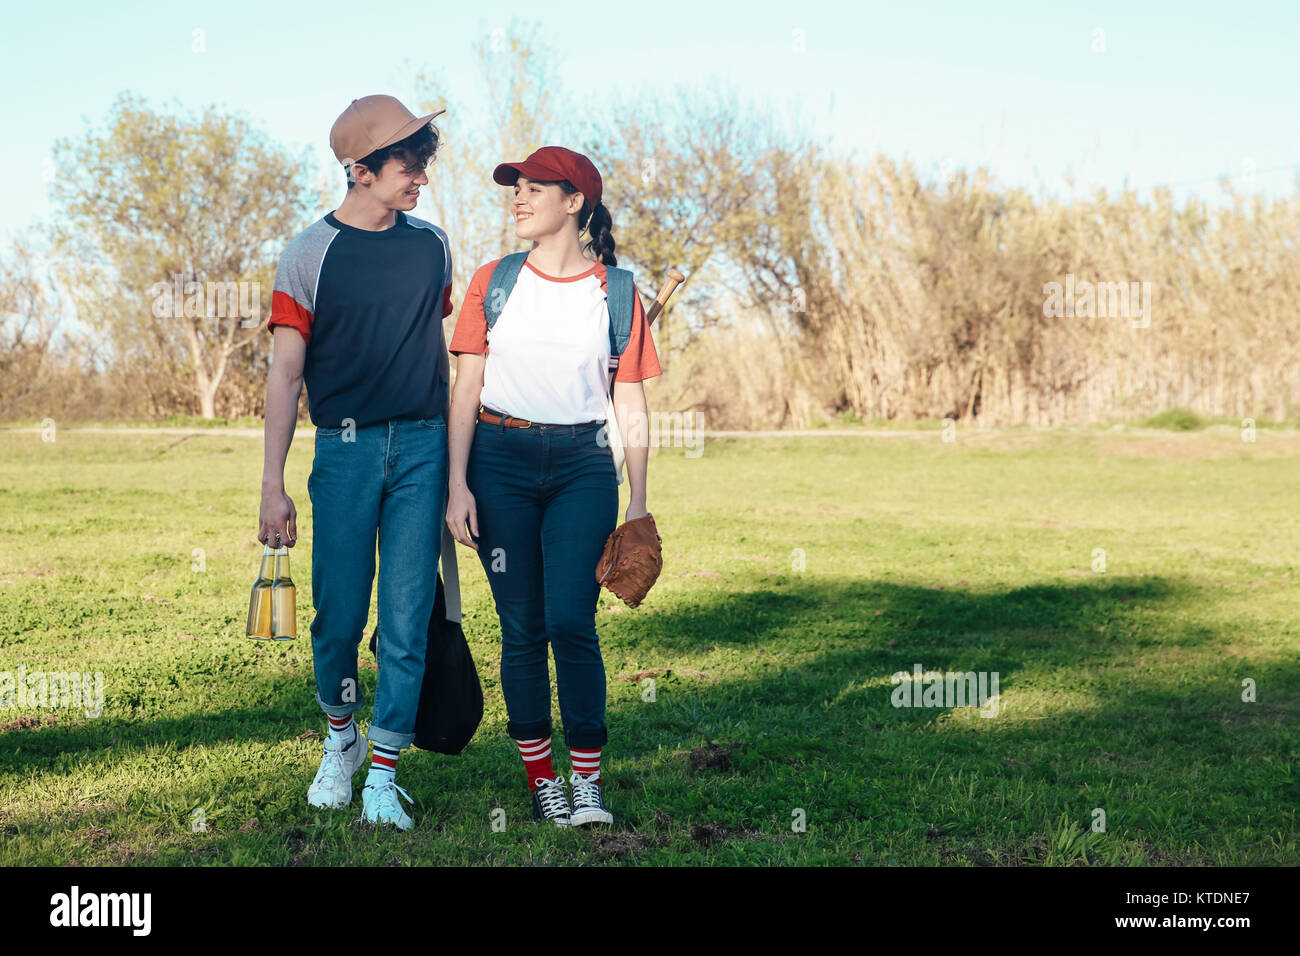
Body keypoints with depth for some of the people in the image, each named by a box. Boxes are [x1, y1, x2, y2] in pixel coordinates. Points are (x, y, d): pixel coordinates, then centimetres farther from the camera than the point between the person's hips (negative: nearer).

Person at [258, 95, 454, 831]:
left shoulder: (431, 244, 9)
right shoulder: (312, 253, -2)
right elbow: (286, 373, -3)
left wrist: (457, 455, 14)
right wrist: (273, 485, -8)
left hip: (423, 445, 2)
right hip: (346, 446, -2)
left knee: (408, 613, -1)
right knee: (340, 612, 1)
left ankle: (384, 775, 7)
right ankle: (341, 735, 29)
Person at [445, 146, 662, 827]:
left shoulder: (616, 292, 5)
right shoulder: (494, 281, 7)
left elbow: (630, 402, 6)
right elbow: (466, 388, 5)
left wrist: (637, 503, 3)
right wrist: (457, 484, -5)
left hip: (583, 464, -1)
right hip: (500, 461, 1)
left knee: (570, 622, -12)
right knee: (521, 629, 2)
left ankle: (587, 780, 2)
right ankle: (540, 778, 14)